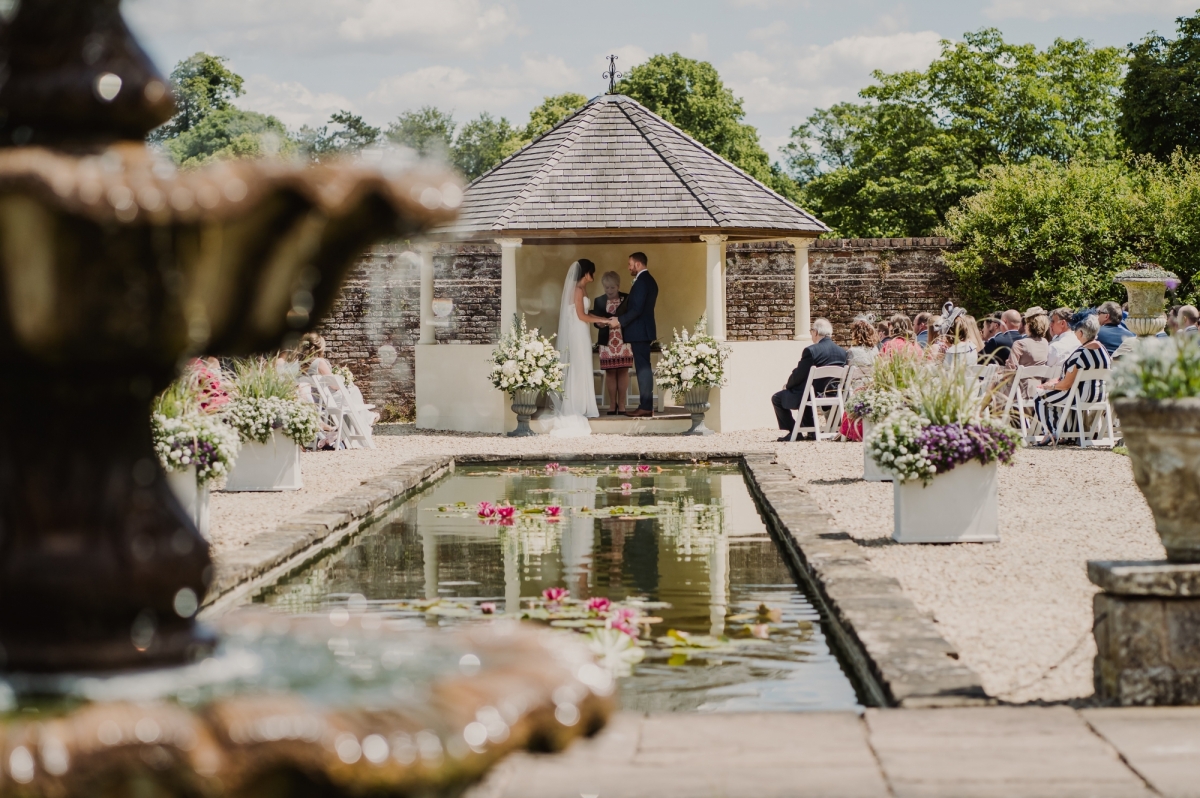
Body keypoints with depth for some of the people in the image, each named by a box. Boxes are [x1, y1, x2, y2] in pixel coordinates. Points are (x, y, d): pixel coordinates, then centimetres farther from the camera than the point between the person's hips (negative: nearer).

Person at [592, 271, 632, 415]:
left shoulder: (627, 299, 2)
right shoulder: (599, 301, 8)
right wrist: (599, 323, -17)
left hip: (624, 341, -1)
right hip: (607, 342, 1)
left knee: (623, 371, -1)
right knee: (610, 372, 1)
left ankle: (621, 404, 4)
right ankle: (612, 405, 6)